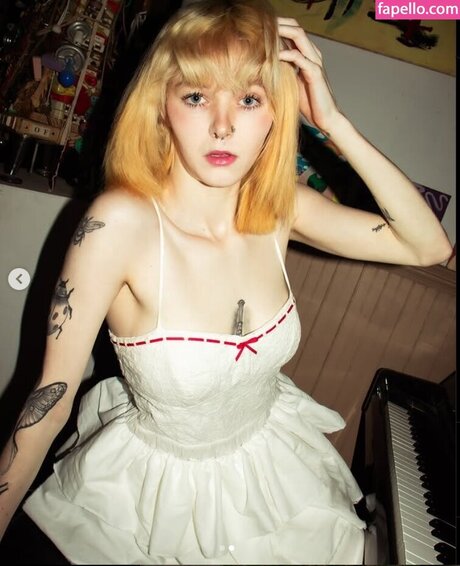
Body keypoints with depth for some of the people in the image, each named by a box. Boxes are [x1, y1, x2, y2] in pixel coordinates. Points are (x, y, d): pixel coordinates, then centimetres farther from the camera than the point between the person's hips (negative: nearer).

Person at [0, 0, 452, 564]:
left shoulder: (278, 206, -15)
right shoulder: (122, 221, -30)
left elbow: (430, 246, -14)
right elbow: (50, 401, -24)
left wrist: (334, 122, -23)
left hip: (269, 469, 5)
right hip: (153, 486, -4)